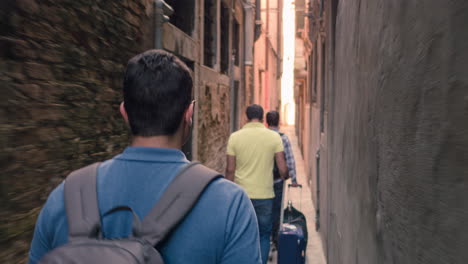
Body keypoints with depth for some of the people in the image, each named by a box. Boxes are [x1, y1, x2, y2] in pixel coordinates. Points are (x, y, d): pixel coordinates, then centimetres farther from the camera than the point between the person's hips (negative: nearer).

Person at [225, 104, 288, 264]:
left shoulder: (235, 137, -3)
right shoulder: (274, 137, -4)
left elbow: (230, 170, -4)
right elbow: (283, 169, -5)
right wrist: (284, 176, 18)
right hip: (264, 195, 0)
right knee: (264, 236, 15)